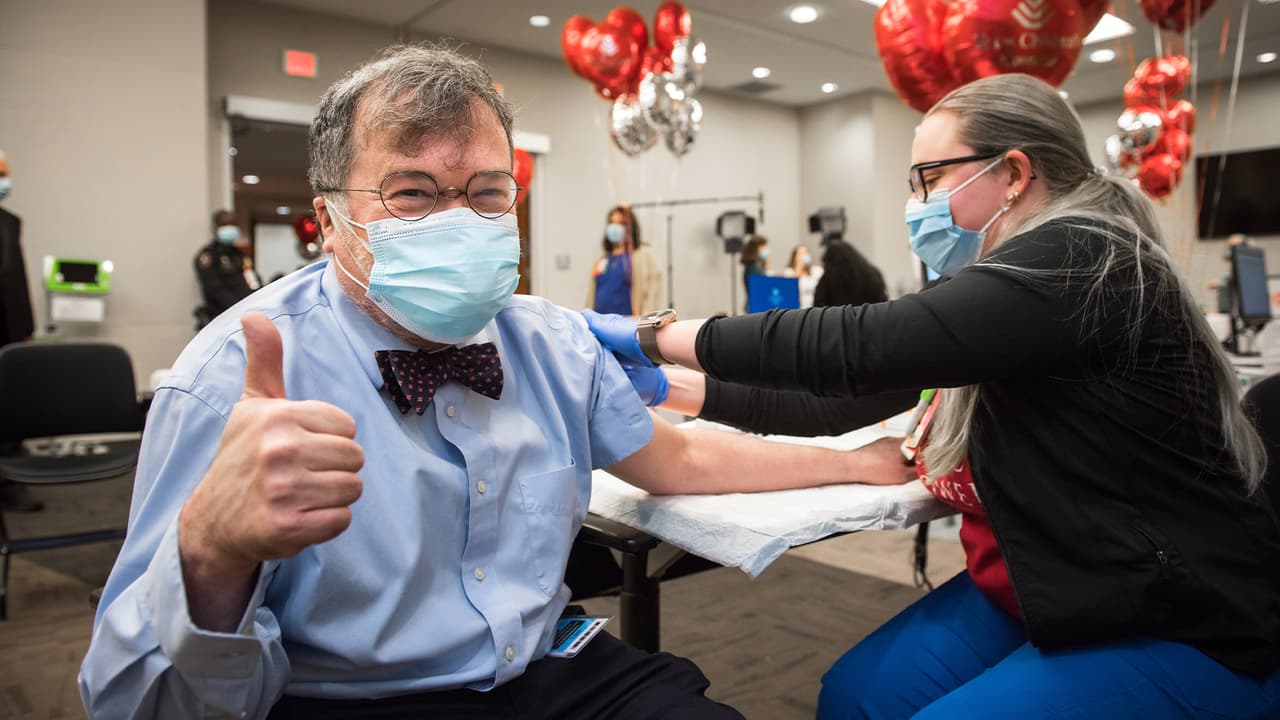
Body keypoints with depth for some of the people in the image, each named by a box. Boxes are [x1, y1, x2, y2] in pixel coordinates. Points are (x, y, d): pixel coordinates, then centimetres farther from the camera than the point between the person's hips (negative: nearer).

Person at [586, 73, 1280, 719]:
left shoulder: (1076, 265, -21)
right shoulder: (1023, 276, 8)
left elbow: (858, 346, -30)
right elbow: (861, 395, 7)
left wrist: (657, 336, -22)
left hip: (1183, 629, -8)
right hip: (1037, 586, 8)